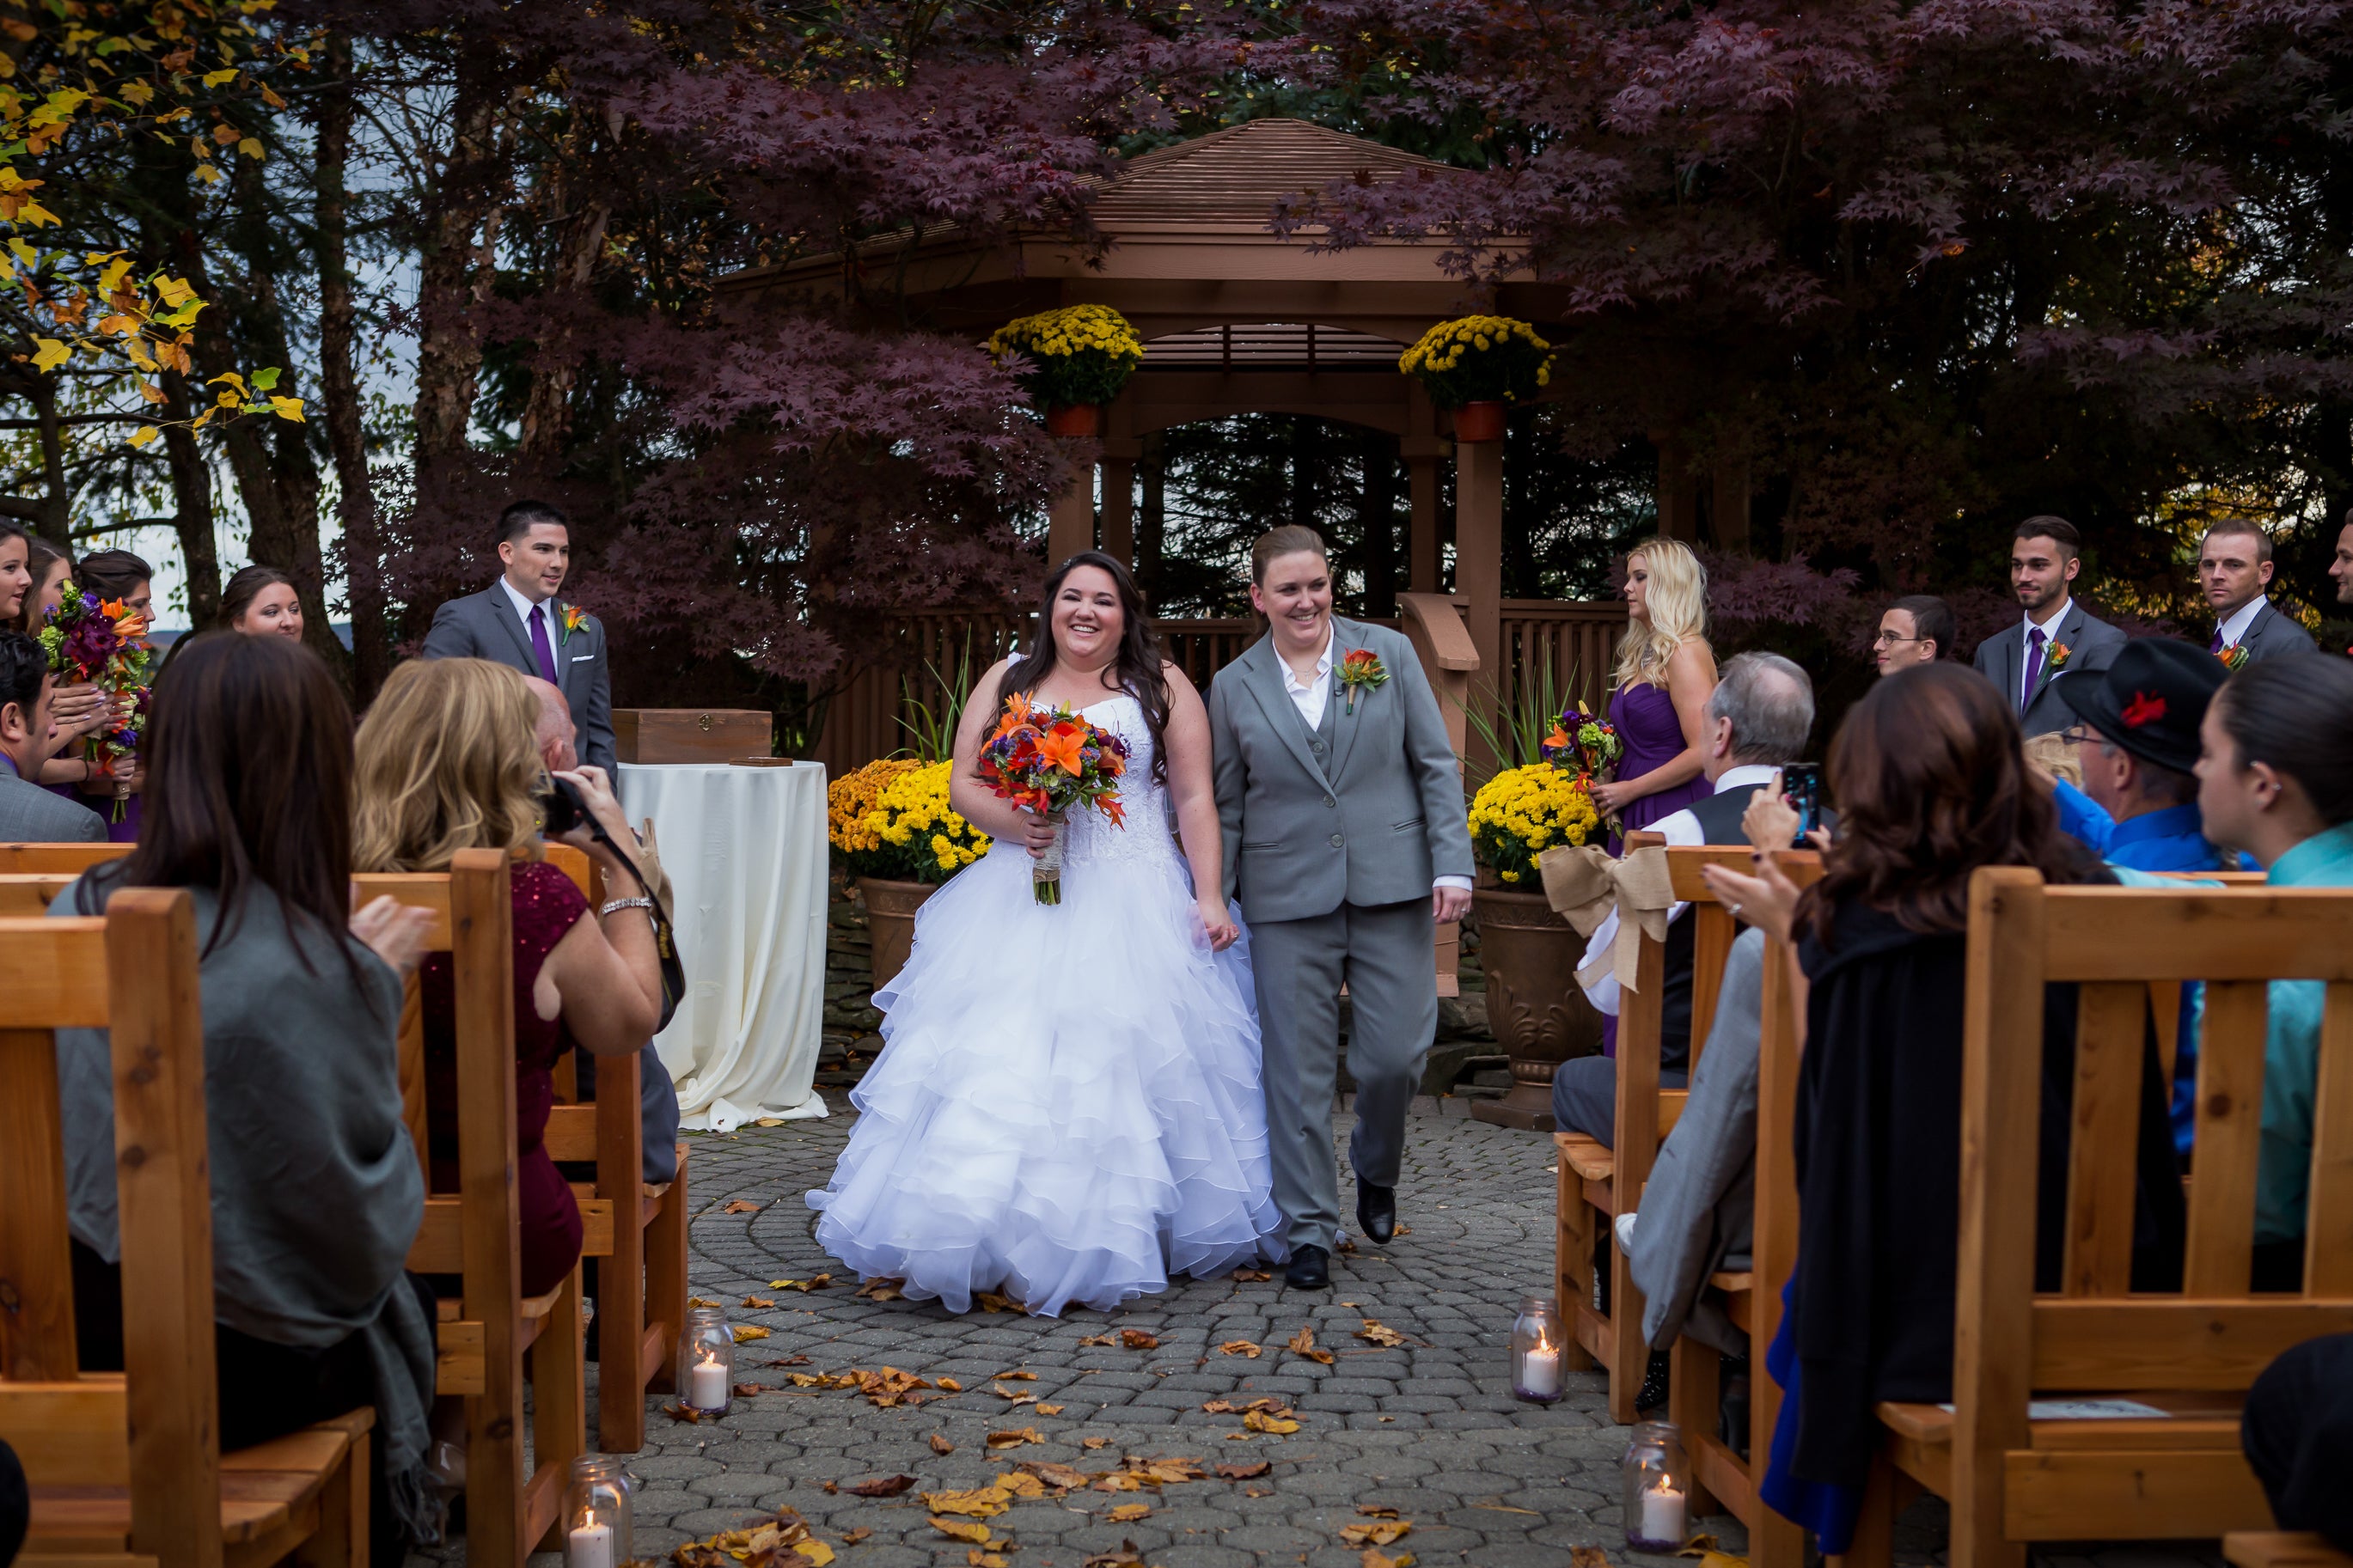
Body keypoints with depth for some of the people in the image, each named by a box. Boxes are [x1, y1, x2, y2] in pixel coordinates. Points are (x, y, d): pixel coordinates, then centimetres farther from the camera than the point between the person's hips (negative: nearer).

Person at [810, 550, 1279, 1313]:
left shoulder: (1163, 687, 8)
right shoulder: (1007, 683, 13)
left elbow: (1196, 801, 3)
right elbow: (962, 785, 10)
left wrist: (1210, 898, -6)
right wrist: (1009, 821, -11)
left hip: (1132, 912, -2)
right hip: (1019, 906, 2)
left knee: (1118, 1067, -6)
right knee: (995, 1065, -7)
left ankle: (1111, 1242, 4)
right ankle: (989, 1235, 1)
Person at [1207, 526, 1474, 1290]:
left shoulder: (1389, 652, 5)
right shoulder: (1233, 687, 6)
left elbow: (1437, 766, 5)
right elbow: (1225, 807, 10)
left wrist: (1452, 863, -4)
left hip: (1392, 887, 0)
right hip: (1288, 901, 0)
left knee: (1395, 1055, 1)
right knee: (1299, 1070, 2)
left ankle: (1376, 1170, 32)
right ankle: (1309, 1229, 15)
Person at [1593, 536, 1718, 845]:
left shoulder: (1684, 652, -12)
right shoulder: (1647, 653, 15)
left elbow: (1702, 752, -19)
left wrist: (1630, 789, -14)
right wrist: (1612, 779, 3)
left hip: (1670, 811, -8)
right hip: (1636, 814, 8)